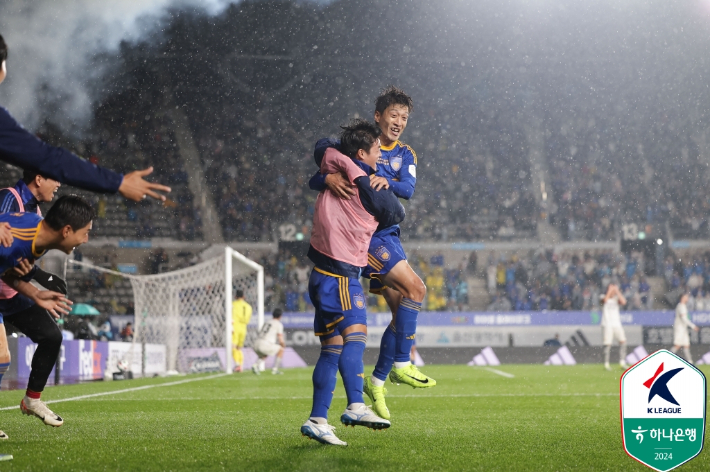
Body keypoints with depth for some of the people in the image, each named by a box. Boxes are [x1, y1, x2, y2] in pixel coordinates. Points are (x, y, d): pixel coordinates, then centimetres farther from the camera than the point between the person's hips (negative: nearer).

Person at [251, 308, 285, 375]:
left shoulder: (266, 323, 29)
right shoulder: (279, 324, 7)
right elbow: (281, 340, 2)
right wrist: (283, 345, 26)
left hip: (256, 344, 6)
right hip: (265, 345, -6)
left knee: (263, 356, 35)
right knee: (281, 350, 16)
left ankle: (256, 365, 3)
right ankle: (275, 369, 8)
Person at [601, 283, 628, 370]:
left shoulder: (617, 299, 11)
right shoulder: (604, 297, 2)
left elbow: (623, 302, -9)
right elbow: (605, 300, -22)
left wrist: (617, 291, -7)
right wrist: (610, 290, -15)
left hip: (617, 323, 4)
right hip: (607, 324, -4)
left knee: (623, 340, -7)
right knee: (607, 344, -7)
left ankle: (622, 362, -4)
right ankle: (606, 364, 0)